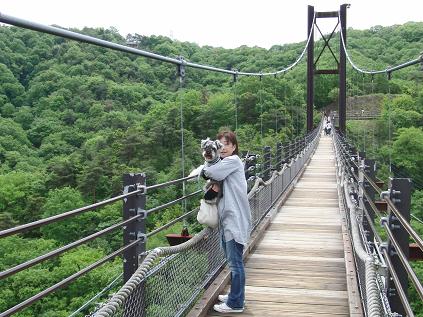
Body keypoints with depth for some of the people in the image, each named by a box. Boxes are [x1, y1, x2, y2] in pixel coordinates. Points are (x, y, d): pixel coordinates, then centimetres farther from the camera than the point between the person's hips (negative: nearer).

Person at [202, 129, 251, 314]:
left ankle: (235, 303, 5)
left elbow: (210, 173, -18)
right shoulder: (222, 163, 17)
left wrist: (205, 170, 3)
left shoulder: (233, 161, -11)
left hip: (235, 220, -10)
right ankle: (235, 295, 32)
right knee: (232, 261, 19)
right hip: (226, 219, 10)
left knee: (235, 262, -3)